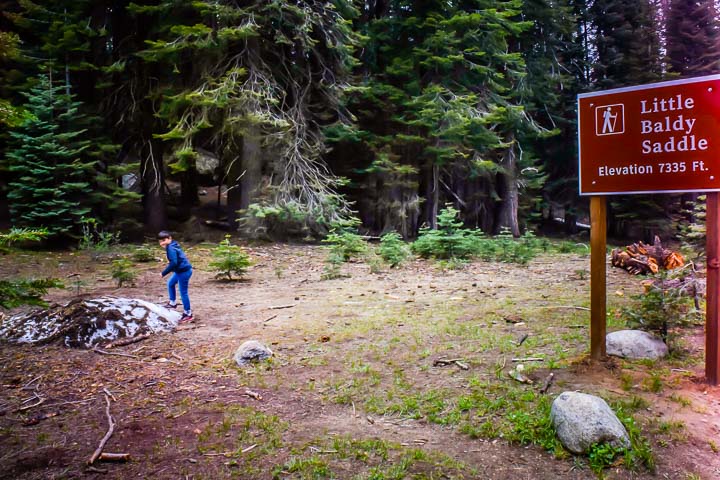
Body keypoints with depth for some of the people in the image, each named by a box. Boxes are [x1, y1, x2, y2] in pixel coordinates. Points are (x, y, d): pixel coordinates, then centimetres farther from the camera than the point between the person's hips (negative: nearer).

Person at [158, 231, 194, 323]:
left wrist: (164, 273, -19)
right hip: (181, 270, 11)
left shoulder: (170, 248, -19)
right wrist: (172, 269, 18)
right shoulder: (172, 246, 12)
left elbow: (173, 263, -26)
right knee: (170, 283, 28)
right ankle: (173, 303, 42)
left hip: (184, 271, -11)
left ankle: (188, 314, 8)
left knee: (183, 292, -1)